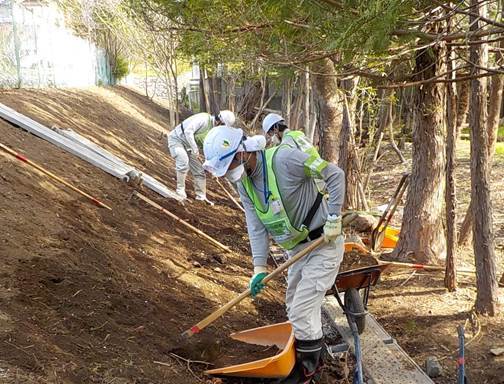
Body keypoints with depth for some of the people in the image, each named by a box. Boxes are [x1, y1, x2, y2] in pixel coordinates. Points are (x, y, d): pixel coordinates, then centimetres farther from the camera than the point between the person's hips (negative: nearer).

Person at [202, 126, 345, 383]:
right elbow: (256, 227, -4)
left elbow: (335, 175, -20)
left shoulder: (283, 159, -26)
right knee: (295, 307, 18)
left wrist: (334, 219, -23)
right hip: (297, 248, 8)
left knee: (302, 310, -5)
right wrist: (259, 267, -12)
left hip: (324, 244, -8)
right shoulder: (243, 182, -2)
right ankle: (314, 357, 38)